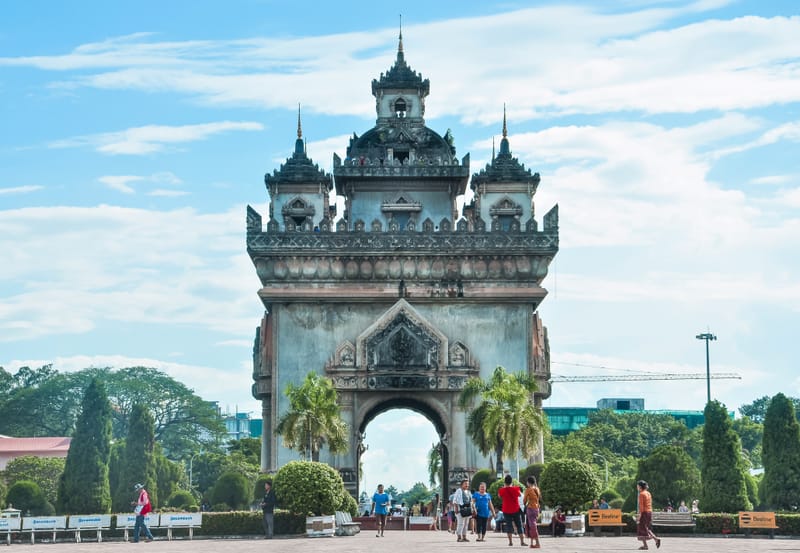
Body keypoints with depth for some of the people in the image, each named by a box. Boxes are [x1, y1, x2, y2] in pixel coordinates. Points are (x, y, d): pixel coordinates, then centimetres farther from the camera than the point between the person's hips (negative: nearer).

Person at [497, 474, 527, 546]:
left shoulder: (502, 490, -10)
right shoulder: (515, 489, -10)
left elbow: (500, 497, 12)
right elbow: (520, 494, 10)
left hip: (506, 511, 0)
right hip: (516, 510, 0)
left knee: (508, 525, 6)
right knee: (519, 525, 7)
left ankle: (510, 541, 0)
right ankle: (522, 541, 2)